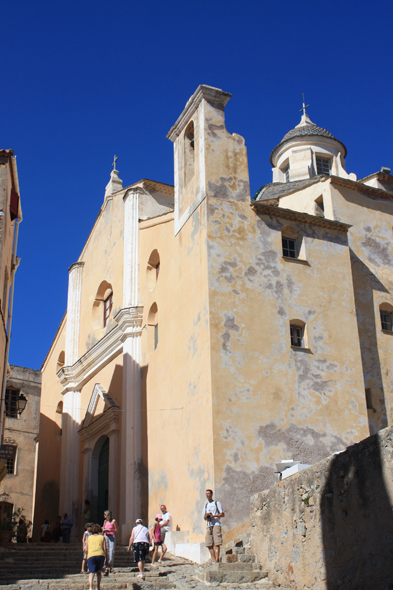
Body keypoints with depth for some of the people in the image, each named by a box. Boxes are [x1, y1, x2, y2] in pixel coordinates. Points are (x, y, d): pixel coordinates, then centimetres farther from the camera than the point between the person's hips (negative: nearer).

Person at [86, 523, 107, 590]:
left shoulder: (89, 538, 22)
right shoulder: (102, 537, 20)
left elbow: (86, 550, 15)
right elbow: (104, 549, 9)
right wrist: (107, 557, 17)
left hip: (91, 555, -1)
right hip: (100, 555, 1)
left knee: (91, 573, -6)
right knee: (99, 571, 21)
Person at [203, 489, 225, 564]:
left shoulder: (216, 503, 6)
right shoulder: (206, 505, 22)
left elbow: (222, 514, 1)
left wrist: (213, 516, -11)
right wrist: (206, 516, -1)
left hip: (216, 524, -6)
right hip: (208, 525, 6)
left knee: (217, 543, -12)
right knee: (209, 544, -1)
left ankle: (217, 559, -14)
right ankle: (213, 560, 3)